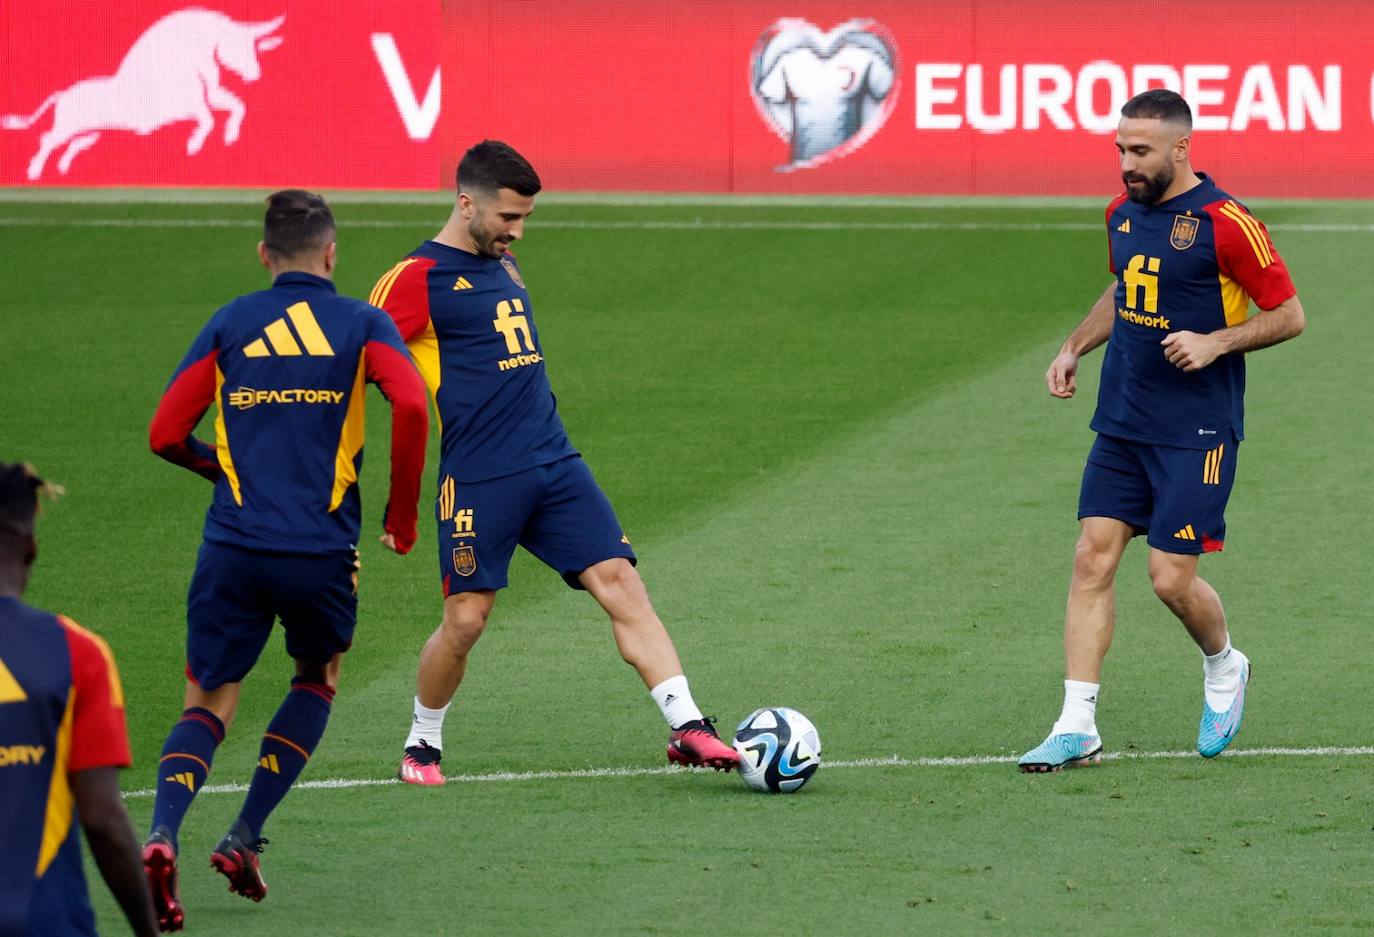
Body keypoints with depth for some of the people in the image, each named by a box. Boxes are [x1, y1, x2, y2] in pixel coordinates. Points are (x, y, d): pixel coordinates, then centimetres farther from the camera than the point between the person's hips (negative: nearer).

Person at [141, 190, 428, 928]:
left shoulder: (229, 325, 10)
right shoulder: (363, 324, 6)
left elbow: (165, 434, 5)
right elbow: (410, 403, -13)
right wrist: (401, 514, -1)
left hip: (234, 546, 1)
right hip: (323, 551, -1)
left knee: (208, 702, 8)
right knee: (316, 681, 25)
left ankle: (162, 837, -20)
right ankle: (244, 839, 13)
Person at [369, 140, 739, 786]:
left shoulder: (503, 264, 17)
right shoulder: (417, 278, -7)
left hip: (554, 465, 7)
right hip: (479, 480, -7)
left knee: (620, 582, -6)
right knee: (466, 617, -4)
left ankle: (687, 728, -11)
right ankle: (422, 745, 19)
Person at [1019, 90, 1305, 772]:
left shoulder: (1226, 225, -14)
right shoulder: (1122, 214, 7)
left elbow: (1288, 315, -8)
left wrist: (1215, 342, -20)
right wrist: (1076, 346, 14)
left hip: (1196, 433, -6)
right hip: (1121, 426, 6)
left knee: (1172, 579, -7)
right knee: (1093, 558, -4)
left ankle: (1224, 667, 26)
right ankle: (1077, 728, -4)